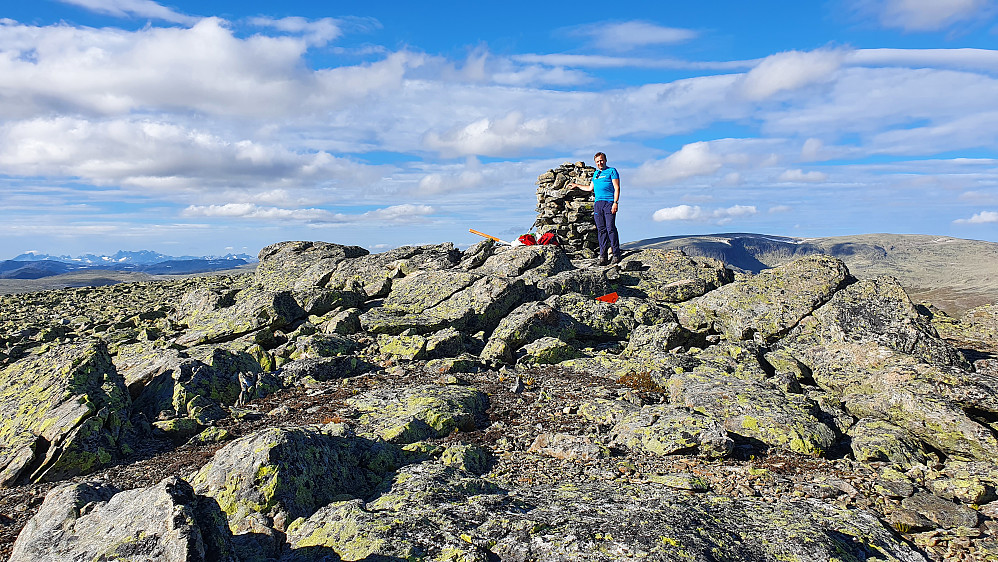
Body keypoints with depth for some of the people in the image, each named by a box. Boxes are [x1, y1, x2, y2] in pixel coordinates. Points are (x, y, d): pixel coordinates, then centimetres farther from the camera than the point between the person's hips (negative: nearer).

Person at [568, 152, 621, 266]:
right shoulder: (596, 173, 24)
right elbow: (590, 188, 36)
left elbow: (617, 188, -3)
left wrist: (615, 203, -14)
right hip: (598, 203, 6)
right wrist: (577, 185, 43)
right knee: (601, 230, 1)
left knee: (611, 228, -13)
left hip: (609, 203, -6)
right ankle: (603, 256, 1)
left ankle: (616, 255, -11)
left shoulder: (612, 171, 5)